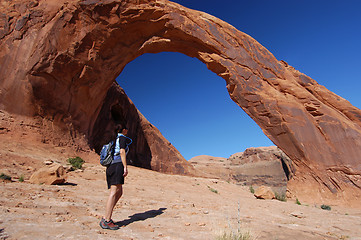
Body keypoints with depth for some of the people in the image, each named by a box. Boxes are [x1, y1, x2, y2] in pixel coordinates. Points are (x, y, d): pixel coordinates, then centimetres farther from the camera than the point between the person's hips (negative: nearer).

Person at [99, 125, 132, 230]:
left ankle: (105, 218, 7)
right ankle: (107, 221, -11)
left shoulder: (115, 139, 27)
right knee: (114, 192, -11)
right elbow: (122, 152, -12)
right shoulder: (122, 138, 1)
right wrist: (125, 167, -16)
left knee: (119, 193, 8)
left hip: (111, 166, 9)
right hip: (117, 165, -9)